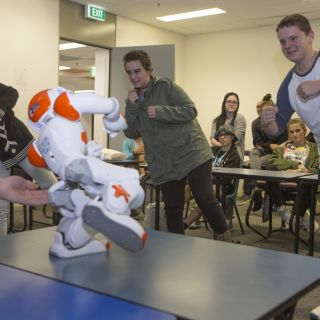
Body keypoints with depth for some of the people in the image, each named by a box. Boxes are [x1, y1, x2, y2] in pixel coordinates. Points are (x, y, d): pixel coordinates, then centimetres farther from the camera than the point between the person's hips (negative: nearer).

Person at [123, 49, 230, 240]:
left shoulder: (166, 86, -3)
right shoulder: (134, 99, 13)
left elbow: (191, 110, -11)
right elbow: (131, 133, 6)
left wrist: (160, 111, -20)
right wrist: (130, 108, -7)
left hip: (193, 154, -4)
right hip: (165, 165, 5)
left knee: (205, 199, -8)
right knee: (173, 209, 7)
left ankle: (224, 236, 14)